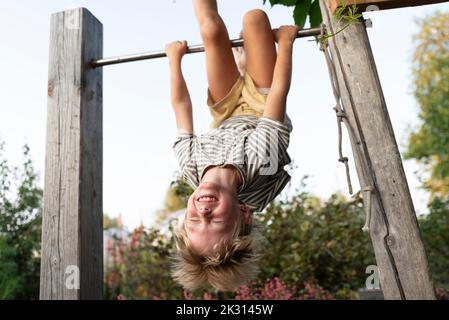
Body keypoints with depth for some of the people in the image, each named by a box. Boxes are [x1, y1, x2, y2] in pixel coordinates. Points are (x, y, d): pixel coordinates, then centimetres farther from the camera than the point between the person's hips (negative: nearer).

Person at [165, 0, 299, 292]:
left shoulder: (191, 165, -34)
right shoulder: (261, 162, -43)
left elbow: (181, 105, -21)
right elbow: (279, 91, -32)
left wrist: (175, 59, -4)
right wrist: (285, 41, -19)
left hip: (227, 116, 2)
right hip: (260, 107, -1)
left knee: (212, 30, -9)